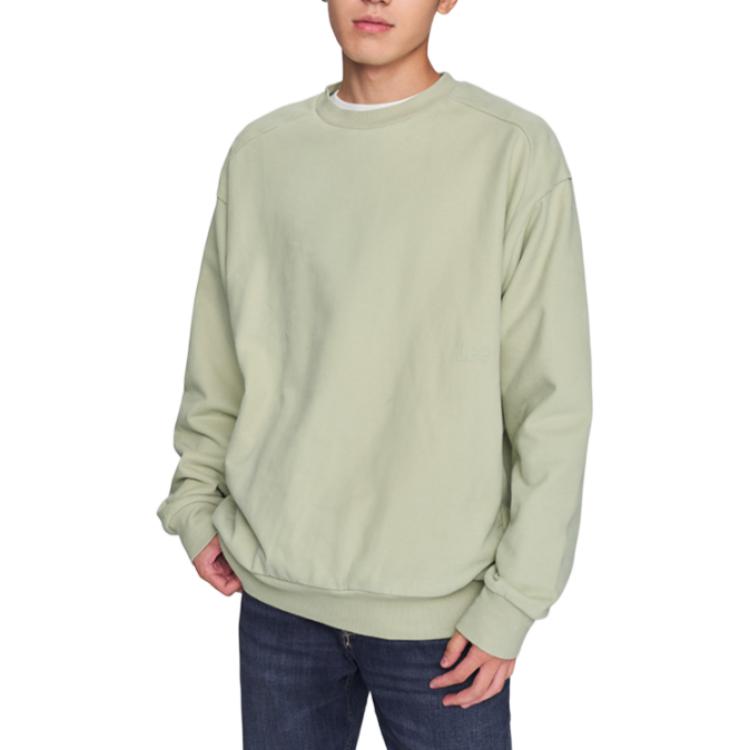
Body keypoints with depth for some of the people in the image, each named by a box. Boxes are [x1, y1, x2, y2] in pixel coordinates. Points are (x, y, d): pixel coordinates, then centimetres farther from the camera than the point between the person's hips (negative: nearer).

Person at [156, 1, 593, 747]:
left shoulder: (515, 151, -8)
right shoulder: (259, 151, 4)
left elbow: (551, 399, -8)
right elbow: (218, 362, 12)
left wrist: (513, 601, -9)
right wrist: (195, 502, 5)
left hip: (440, 602, -3)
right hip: (278, 588, 4)